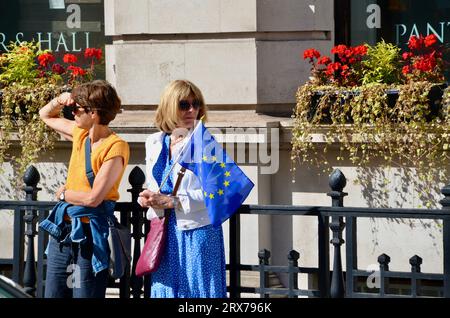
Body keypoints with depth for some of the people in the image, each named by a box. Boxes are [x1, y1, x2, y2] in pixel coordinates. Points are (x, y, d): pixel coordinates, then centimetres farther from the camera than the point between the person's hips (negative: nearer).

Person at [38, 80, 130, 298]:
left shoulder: (115, 148, -15)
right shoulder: (80, 134, 9)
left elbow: (93, 198, -21)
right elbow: (46, 115, 28)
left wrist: (64, 194, -3)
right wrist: (59, 101, 7)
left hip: (89, 233, -8)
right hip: (62, 230, 8)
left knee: (85, 294, -4)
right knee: (53, 294, 8)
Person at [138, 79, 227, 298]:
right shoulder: (154, 143, 11)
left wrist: (171, 201, -15)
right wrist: (148, 198, -2)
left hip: (198, 231, -5)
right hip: (165, 233, 6)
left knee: (198, 290, -3)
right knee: (166, 290, 8)